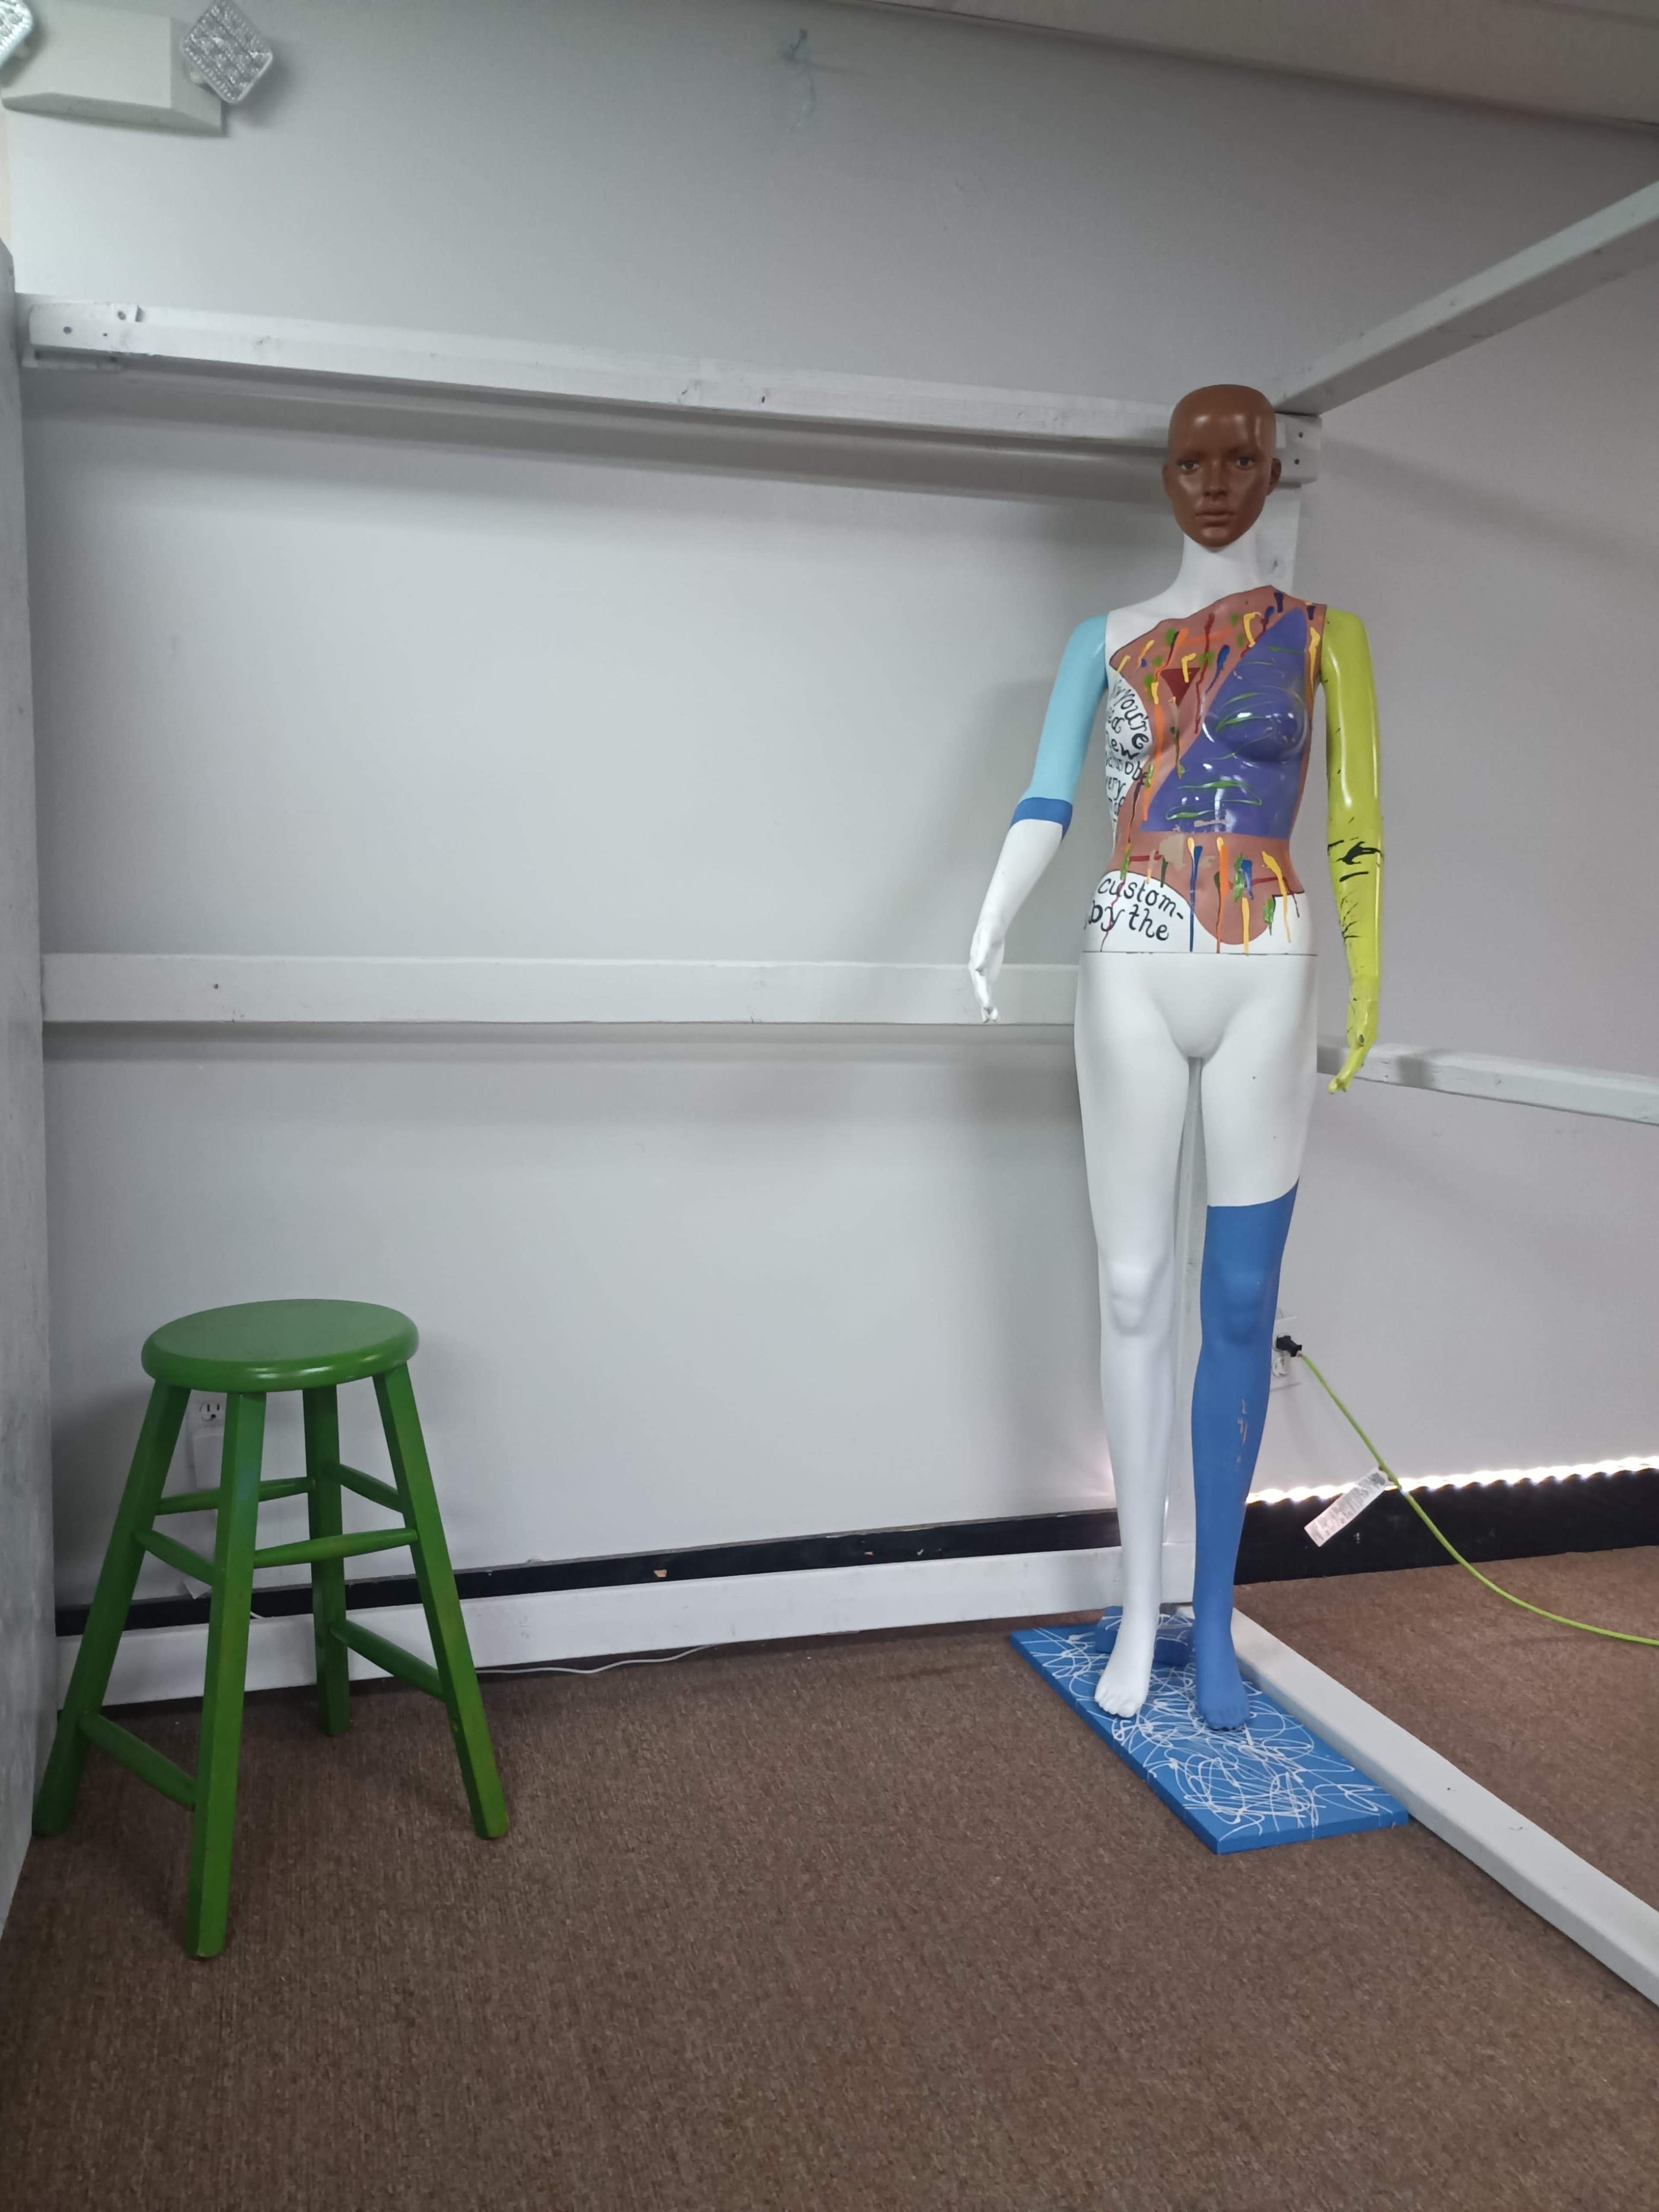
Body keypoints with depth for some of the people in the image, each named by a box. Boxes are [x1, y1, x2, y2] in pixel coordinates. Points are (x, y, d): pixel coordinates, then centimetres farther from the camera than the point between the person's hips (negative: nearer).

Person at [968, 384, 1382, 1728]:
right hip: (1131, 976, 1)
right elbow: (1045, 807, 0)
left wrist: (1364, 994, -6)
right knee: (1135, 1291, 3)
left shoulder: (1322, 637, 6)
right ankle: (1142, 1608, 15)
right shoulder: (1106, 641, 10)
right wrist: (993, 926, -19)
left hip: (1263, 981, -1)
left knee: (1240, 1304, 2)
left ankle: (1214, 1612, 15)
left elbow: (1358, 829, 3)